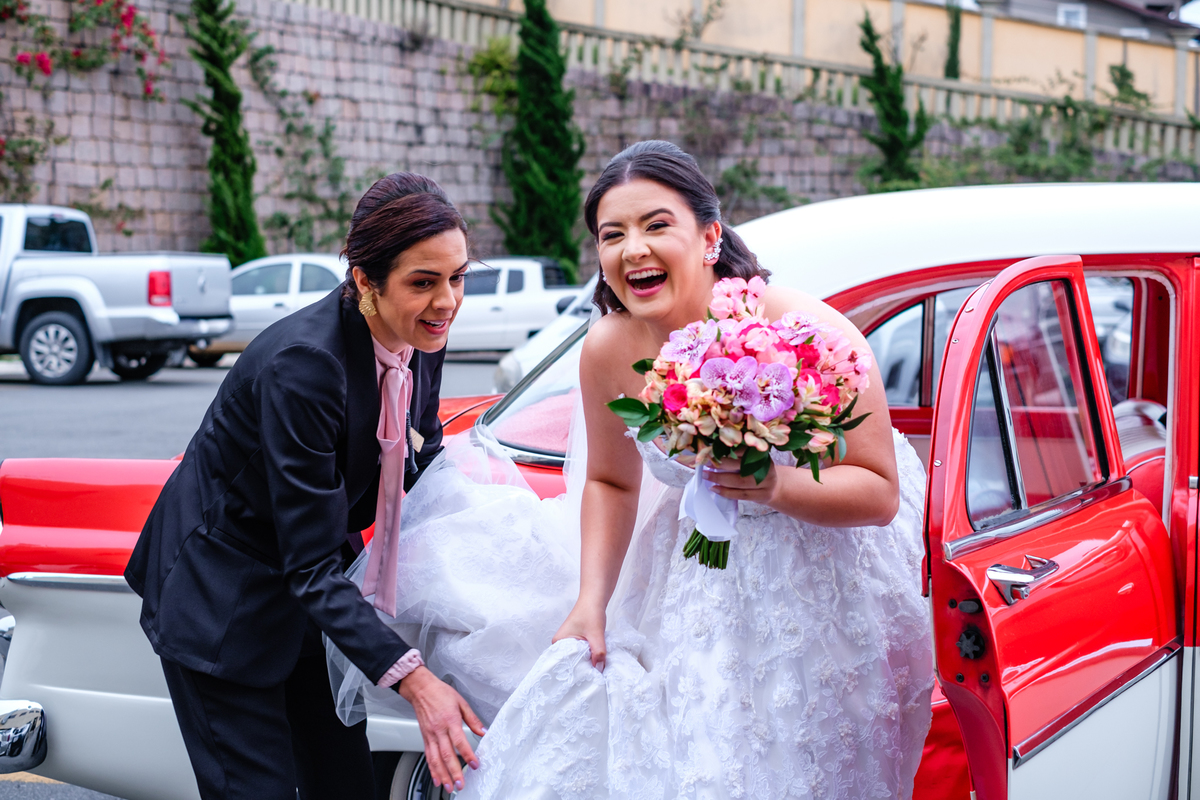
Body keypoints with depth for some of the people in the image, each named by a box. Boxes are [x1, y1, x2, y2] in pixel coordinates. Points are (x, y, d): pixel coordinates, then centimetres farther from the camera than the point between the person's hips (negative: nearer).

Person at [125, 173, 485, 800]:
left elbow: (421, 451, 9)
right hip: (220, 598, -7)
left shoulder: (420, 340, -11)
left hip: (310, 579, 7)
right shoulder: (302, 364, -33)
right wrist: (415, 681, -38)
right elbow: (310, 565, -32)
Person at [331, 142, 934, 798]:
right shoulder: (608, 351, -13)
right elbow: (610, 481, 4)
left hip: (821, 591, -3)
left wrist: (776, 487, -40)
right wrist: (591, 602, -5)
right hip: (697, 587, 4)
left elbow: (880, 492, -23)